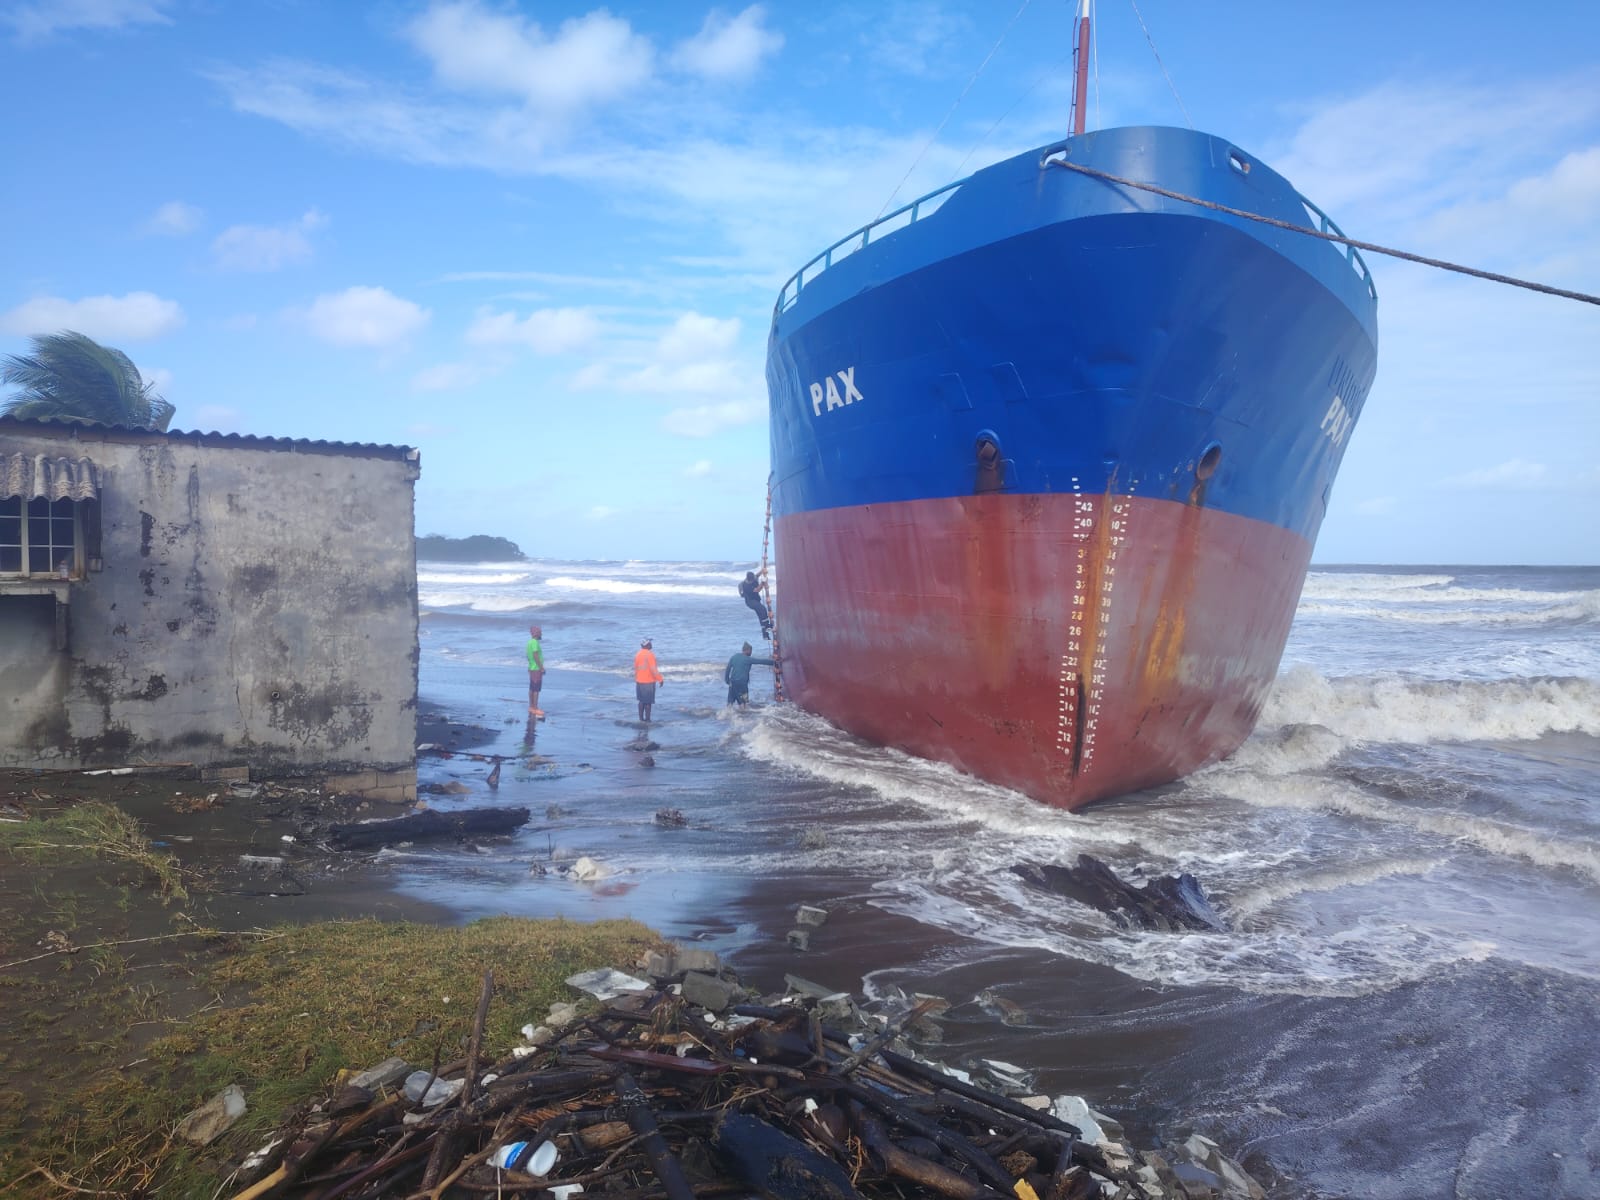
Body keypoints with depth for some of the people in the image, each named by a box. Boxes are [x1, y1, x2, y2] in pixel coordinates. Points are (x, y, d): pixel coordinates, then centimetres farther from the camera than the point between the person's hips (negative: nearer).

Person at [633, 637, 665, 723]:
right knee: (648, 702, -1)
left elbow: (635, 668, 12)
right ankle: (647, 719, 2)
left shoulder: (637, 655, 6)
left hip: (639, 682, 7)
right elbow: (653, 669, -20)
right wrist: (660, 679, -12)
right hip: (649, 682, -7)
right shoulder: (649, 655, -16)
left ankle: (641, 718, 20)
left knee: (642, 700, 16)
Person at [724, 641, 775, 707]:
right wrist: (773, 662, 0)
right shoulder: (748, 659, -7)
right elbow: (762, 661, -6)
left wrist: (727, 680, 20)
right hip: (742, 683, -5)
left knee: (730, 701, 8)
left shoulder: (734, 657, 9)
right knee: (743, 702, 0)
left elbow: (728, 669, 11)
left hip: (732, 682, 5)